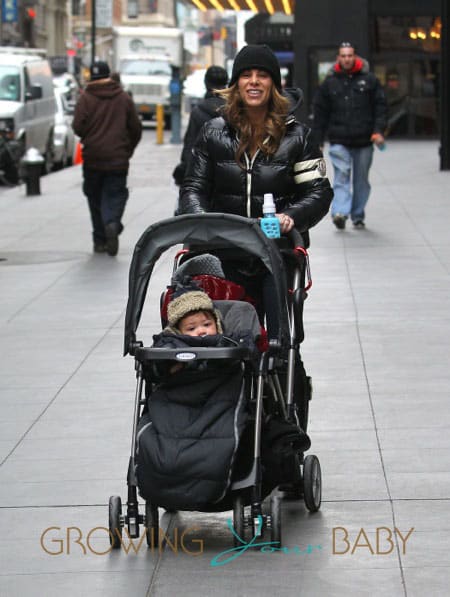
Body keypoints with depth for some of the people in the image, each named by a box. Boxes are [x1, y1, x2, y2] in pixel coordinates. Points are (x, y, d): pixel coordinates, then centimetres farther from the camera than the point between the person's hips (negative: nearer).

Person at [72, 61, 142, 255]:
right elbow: (136, 128, 5)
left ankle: (100, 240, 12)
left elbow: (78, 127, -10)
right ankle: (112, 223, -28)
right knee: (115, 195, 2)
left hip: (93, 158, -1)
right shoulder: (123, 98, 4)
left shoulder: (85, 98, -4)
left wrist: (88, 140, 11)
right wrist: (128, 150, 18)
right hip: (118, 159, 1)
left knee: (95, 197, 11)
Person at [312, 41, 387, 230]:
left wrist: (378, 130, -8)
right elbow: (320, 112, 8)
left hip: (363, 140, 1)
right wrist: (318, 141, 6)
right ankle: (340, 213, -24)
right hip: (339, 141, -1)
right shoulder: (330, 83, 5)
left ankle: (358, 216, 19)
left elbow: (380, 106, 5)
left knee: (361, 180, 9)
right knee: (342, 176, -13)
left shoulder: (369, 80, 4)